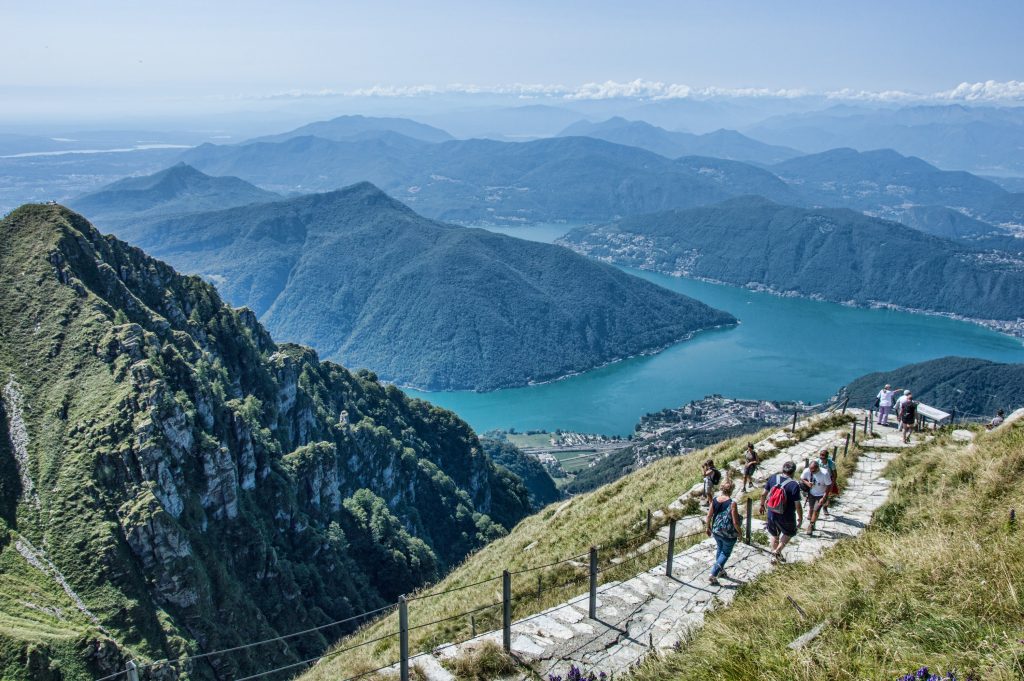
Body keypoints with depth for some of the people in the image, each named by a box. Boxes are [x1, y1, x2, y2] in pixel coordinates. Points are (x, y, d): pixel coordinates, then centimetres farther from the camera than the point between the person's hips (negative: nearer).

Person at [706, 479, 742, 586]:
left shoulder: (714, 500, -8)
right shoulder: (732, 503, -23)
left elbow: (709, 516, -1)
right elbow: (735, 522, -20)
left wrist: (708, 527, 15)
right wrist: (739, 532, -2)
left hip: (716, 532, 5)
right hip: (728, 534, -5)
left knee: (720, 549, 28)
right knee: (726, 553, 14)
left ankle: (721, 571, 45)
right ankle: (713, 575, 7)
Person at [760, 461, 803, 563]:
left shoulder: (773, 478, -8)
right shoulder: (794, 485, -22)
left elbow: (764, 494, 2)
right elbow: (797, 505, -18)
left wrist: (762, 505, 19)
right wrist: (800, 518, -3)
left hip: (772, 514, 4)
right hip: (786, 517, -4)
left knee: (774, 535, 24)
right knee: (789, 533, 25)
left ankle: (774, 556, 38)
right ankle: (777, 551, 14)